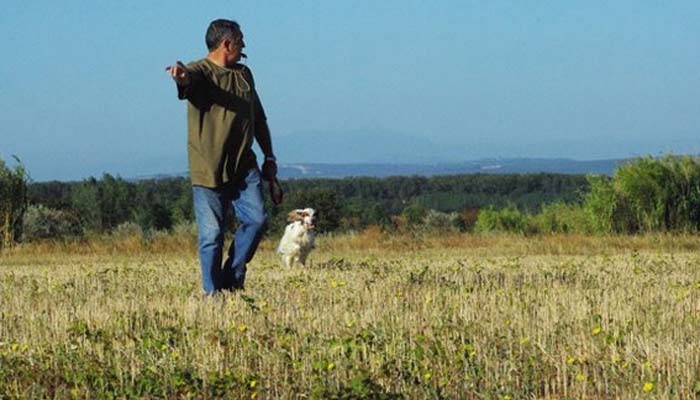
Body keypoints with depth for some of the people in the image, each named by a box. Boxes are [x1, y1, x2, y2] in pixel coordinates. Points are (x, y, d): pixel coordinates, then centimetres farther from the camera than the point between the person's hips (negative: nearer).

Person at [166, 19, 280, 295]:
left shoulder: (244, 74, 16)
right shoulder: (201, 71, -6)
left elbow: (259, 119, 25)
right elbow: (191, 77, -33)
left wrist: (269, 157, 23)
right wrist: (182, 75, -58)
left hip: (244, 166, 6)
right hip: (208, 169, -6)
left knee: (256, 219, -6)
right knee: (211, 234, -4)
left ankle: (233, 279, 11)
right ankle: (213, 292, 5)